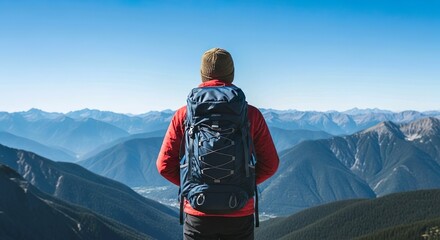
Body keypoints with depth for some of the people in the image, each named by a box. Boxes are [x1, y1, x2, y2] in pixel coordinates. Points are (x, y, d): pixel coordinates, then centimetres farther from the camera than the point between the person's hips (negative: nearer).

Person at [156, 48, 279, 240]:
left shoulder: (184, 115, -4)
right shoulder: (251, 114, -4)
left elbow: (165, 165, -4)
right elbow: (270, 164, -3)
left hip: (197, 214, 0)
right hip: (240, 215, 0)